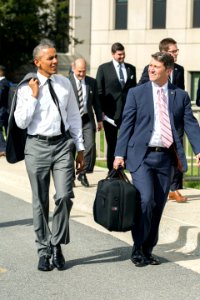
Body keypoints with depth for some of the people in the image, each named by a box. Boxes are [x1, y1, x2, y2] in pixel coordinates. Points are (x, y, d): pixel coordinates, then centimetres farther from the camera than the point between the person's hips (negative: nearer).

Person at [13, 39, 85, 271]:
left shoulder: (65, 84, 7)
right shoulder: (27, 88, -3)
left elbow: (74, 117, 13)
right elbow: (21, 122, -8)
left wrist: (80, 148, 12)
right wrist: (34, 96, -13)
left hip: (63, 144, 2)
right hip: (38, 146, -2)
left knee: (64, 196, -12)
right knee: (40, 202, 6)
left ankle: (56, 244, 7)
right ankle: (44, 250, 20)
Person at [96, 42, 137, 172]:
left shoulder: (131, 68, 11)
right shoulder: (103, 68, 3)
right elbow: (99, 91, 0)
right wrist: (101, 111, -6)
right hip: (111, 112, -2)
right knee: (112, 143, 7)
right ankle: (112, 171, 16)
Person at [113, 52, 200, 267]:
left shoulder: (180, 96, 8)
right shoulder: (136, 93, 4)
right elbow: (126, 125, 2)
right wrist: (120, 154, -5)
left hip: (166, 157, 3)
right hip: (142, 155, -3)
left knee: (158, 205, 7)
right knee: (145, 199, -16)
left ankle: (148, 250, 21)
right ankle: (138, 249, 1)